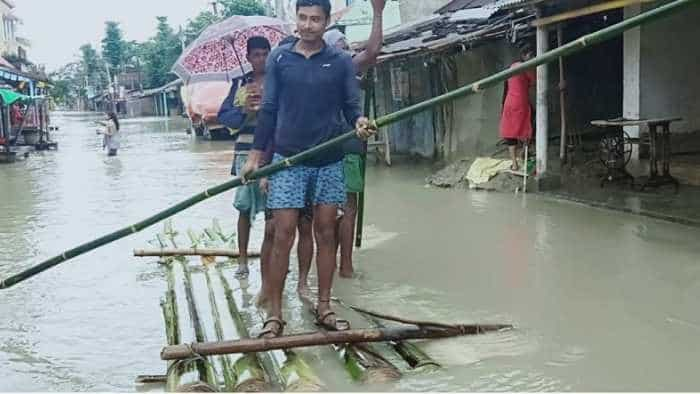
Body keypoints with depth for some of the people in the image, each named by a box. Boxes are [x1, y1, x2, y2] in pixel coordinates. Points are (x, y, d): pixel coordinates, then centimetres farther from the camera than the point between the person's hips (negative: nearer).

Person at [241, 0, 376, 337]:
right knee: (283, 235, -3)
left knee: (326, 233, 7)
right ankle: (274, 313, 5)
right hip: (287, 160, -1)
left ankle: (324, 307, 18)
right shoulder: (279, 58, 3)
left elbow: (351, 105, 3)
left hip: (329, 161, 1)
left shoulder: (341, 62, 3)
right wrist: (255, 155, 1)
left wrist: (360, 121, -20)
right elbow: (269, 109, 4)